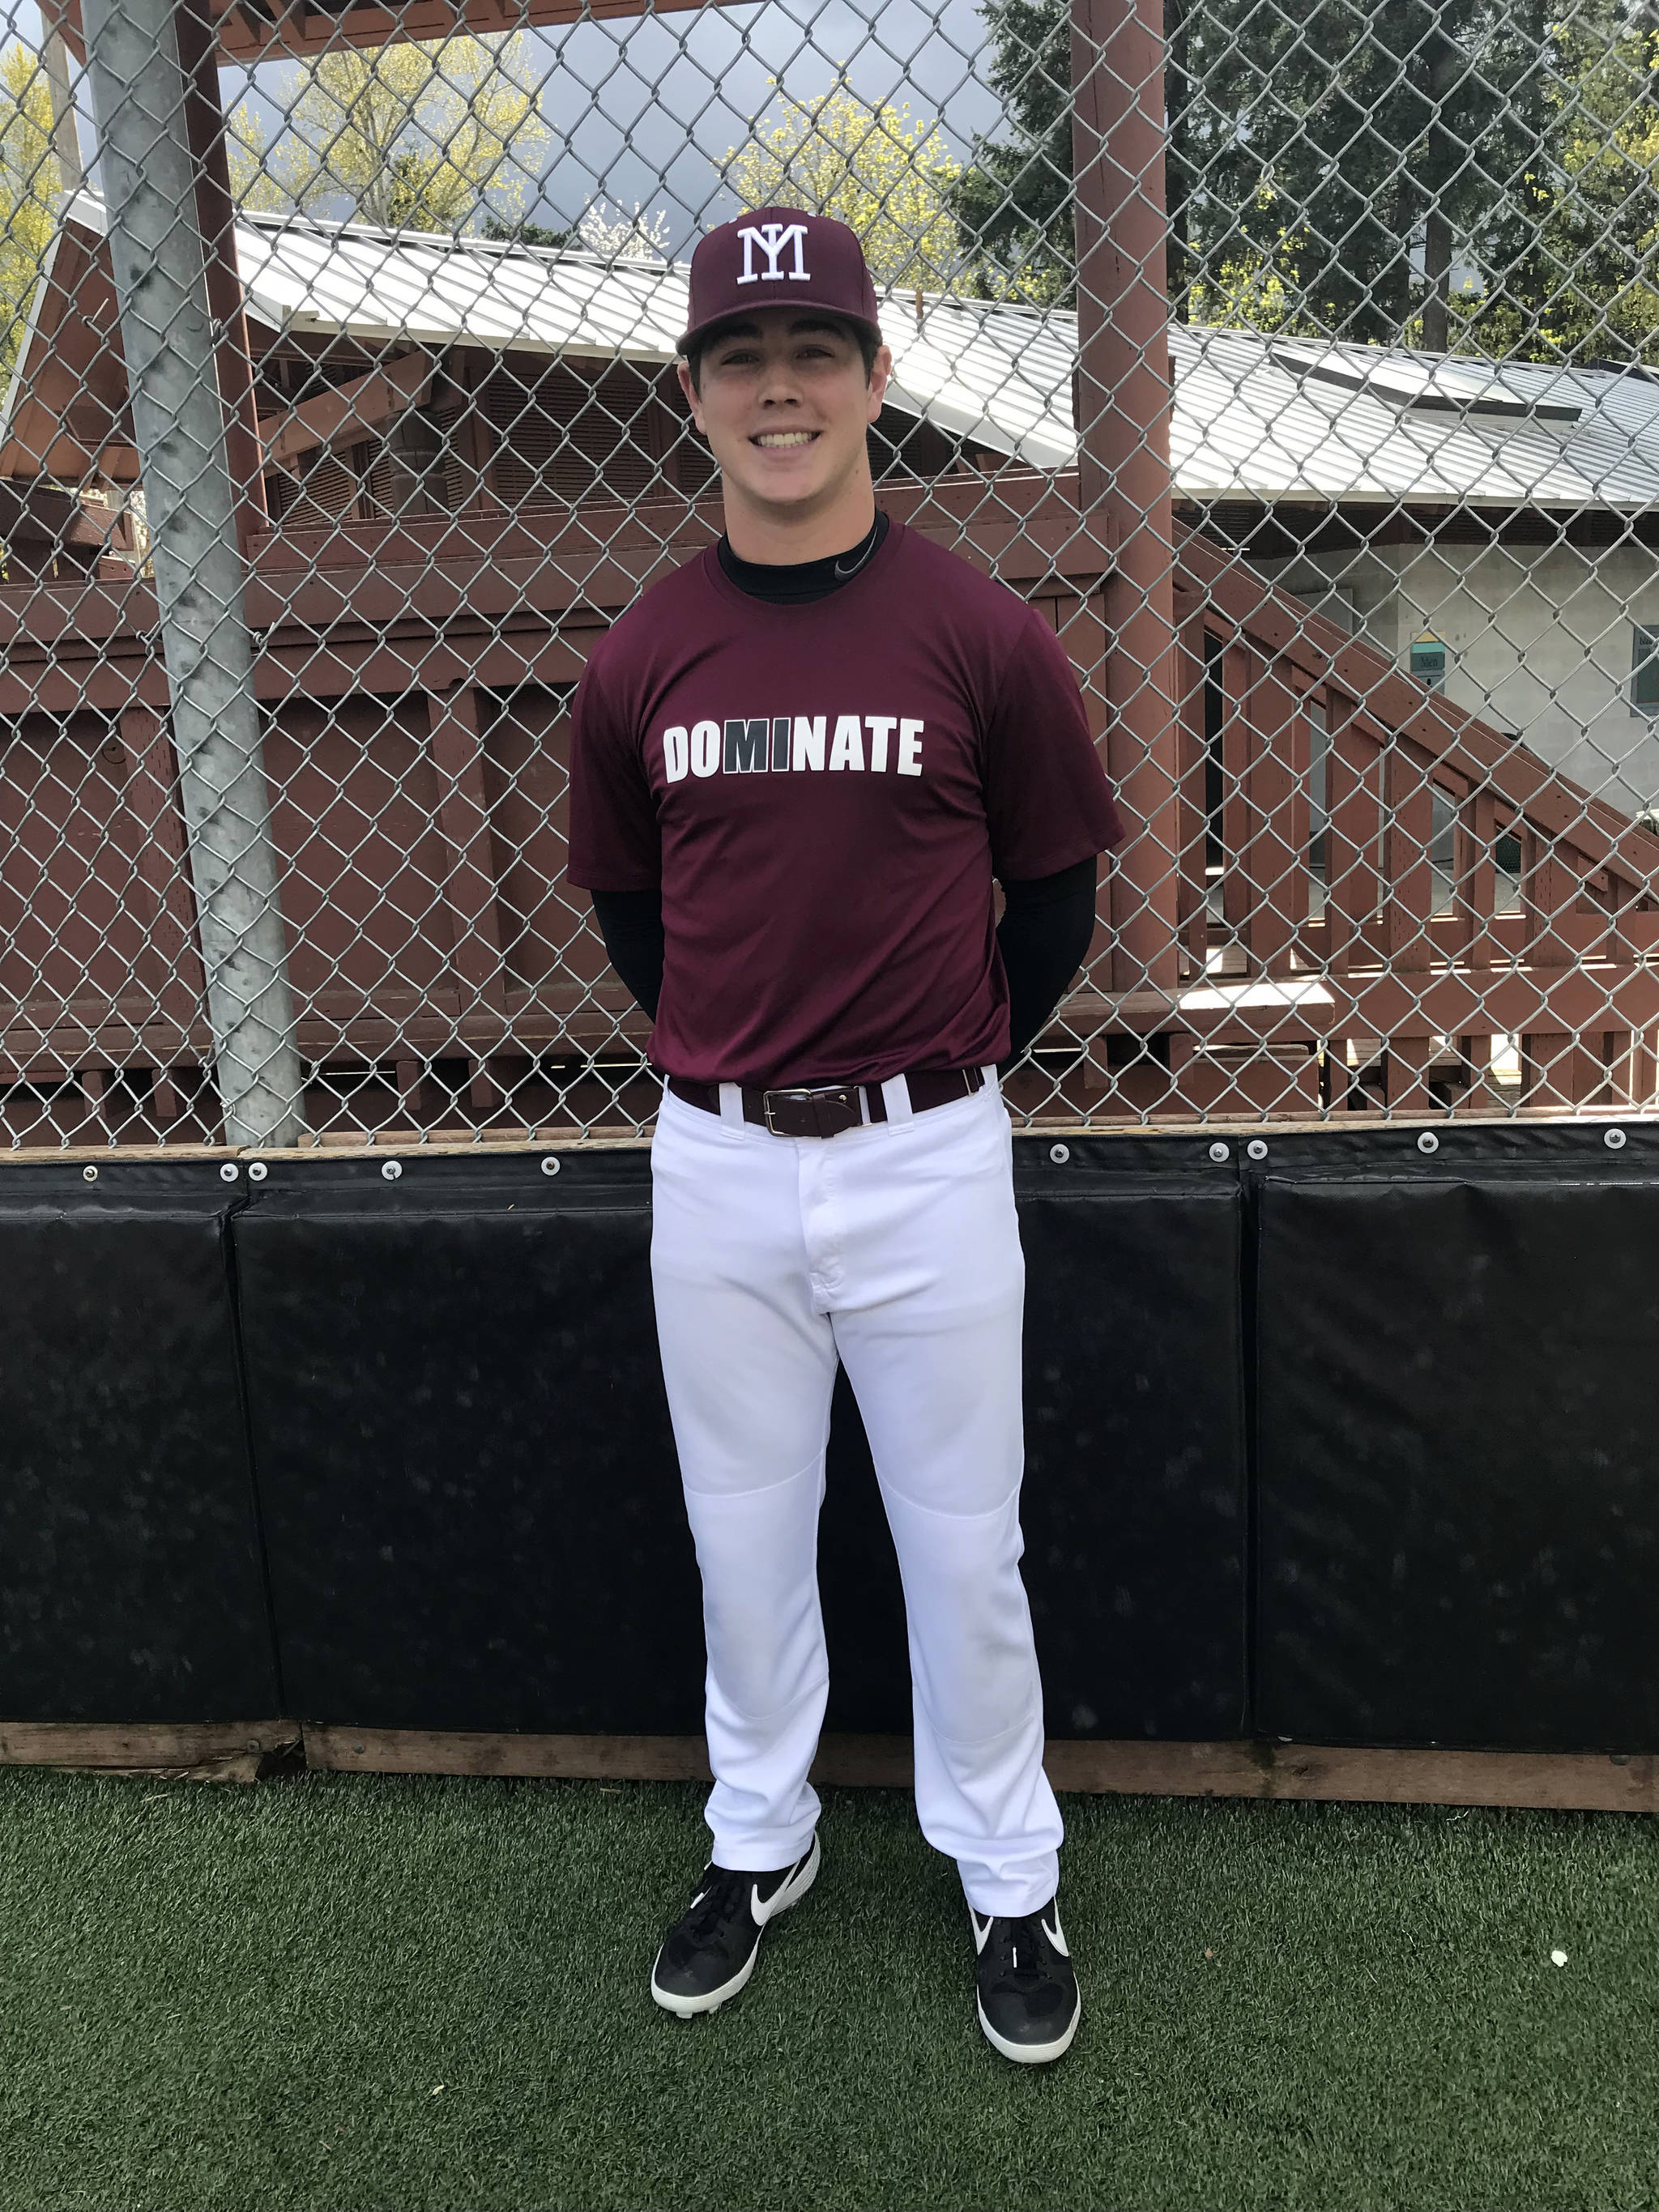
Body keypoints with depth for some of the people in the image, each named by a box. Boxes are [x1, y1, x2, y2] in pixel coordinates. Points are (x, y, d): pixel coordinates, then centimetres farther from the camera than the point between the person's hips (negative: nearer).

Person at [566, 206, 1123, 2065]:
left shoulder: (984, 637, -6)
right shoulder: (637, 663, 2)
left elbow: (1057, 897, 4)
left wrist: (947, 1069, 8)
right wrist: (735, 1062, 11)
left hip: (929, 1160, -2)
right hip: (714, 1165, 3)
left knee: (961, 1544, 10)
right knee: (743, 1539, 16)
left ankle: (1006, 1879, 33)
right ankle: (760, 1842, 39)